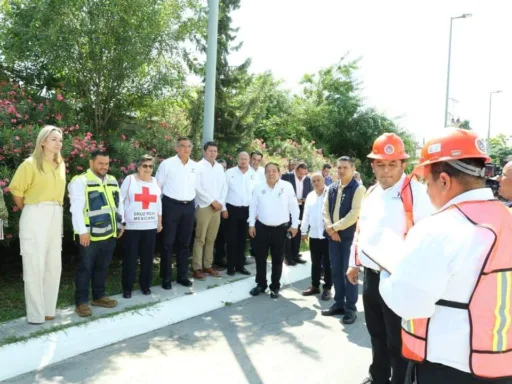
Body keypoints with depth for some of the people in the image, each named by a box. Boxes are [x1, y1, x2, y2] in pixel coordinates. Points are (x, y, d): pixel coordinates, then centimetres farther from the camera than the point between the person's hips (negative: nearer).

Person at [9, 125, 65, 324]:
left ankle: (49, 309, 22)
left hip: (56, 216, 6)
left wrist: (55, 210, 8)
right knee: (35, 265, 0)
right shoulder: (31, 163, -7)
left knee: (54, 265, 10)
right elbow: (16, 191, -4)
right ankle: (36, 314, 9)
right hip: (35, 216, -6)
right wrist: (27, 210, 7)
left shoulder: (61, 165, 11)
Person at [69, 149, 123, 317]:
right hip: (89, 235, -7)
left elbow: (119, 203, 22)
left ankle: (99, 296, 29)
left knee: (103, 267, 16)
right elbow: (76, 208, -16)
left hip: (109, 234, 7)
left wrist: (120, 223, 18)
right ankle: (81, 302, 12)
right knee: (85, 268, 2)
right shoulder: (80, 181, -10)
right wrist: (82, 231, -20)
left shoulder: (113, 181, 13)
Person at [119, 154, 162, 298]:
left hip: (150, 226, 3)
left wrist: (160, 222, 13)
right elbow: (120, 201, -3)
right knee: (130, 258, 2)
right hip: (131, 226, -3)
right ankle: (127, 288, 14)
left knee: (148, 257, 9)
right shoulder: (130, 180, -2)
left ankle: (145, 284, 23)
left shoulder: (155, 182, 9)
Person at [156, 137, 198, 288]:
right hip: (171, 205, -4)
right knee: (168, 243, 2)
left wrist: (192, 203, 13)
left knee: (185, 243, 12)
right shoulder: (167, 164, -7)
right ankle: (166, 277, 12)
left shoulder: (195, 166, 7)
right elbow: (158, 186, -2)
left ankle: (182, 275, 23)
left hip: (189, 206, 4)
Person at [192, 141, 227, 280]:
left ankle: (208, 265, 18)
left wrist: (220, 202, -2)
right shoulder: (199, 166, -5)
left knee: (211, 239, 10)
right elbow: (197, 187, -12)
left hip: (217, 207, 5)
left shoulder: (220, 167, 12)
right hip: (204, 206, -5)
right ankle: (197, 268, 3)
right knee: (200, 239, -2)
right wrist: (212, 201, -12)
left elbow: (224, 186, 12)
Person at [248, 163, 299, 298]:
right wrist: (251, 224, 4)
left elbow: (294, 207, -2)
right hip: (262, 227, 2)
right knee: (260, 257, 9)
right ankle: (261, 284, 25)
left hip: (281, 229, -2)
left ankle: (275, 287, 22)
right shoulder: (259, 188, 2)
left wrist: (295, 225, -3)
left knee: (277, 259, 9)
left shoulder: (287, 186, -6)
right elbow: (253, 206, 8)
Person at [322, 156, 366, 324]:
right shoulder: (332, 188, 11)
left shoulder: (358, 188, -7)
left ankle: (351, 308, 11)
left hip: (349, 235, -5)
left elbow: (355, 213, -16)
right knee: (336, 271, 11)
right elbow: (325, 209, 9)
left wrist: (335, 227, -13)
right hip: (333, 235, 6)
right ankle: (339, 303, 23)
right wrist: (329, 228, -7)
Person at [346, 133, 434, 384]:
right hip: (371, 275, 7)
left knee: (398, 340, 7)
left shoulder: (416, 193, -13)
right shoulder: (371, 192, 10)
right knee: (377, 334, 23)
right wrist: (354, 263, 20)